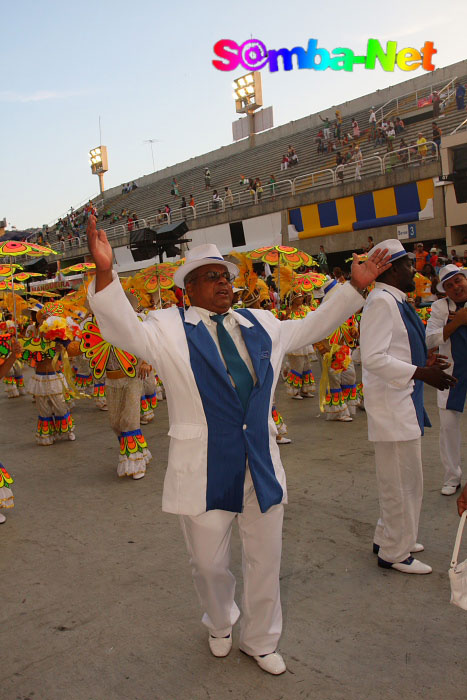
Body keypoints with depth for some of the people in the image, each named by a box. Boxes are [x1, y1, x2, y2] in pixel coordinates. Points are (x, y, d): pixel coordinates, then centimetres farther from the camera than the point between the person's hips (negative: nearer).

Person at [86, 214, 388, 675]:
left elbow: (313, 327, 19)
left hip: (262, 464, 4)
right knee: (209, 565, 14)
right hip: (203, 471, -4)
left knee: (265, 561, 17)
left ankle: (260, 641, 42)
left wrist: (355, 287, 14)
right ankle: (220, 624, 48)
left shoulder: (261, 324, 9)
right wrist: (105, 273, -38)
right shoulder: (168, 329, -5)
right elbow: (123, 329, -22)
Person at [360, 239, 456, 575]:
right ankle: (395, 553, 18)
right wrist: (421, 373, -28)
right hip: (392, 406, -10)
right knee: (402, 480, 1)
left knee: (403, 478, 21)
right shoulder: (381, 301, -18)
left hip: (405, 403, 10)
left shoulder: (397, 302, 12)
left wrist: (424, 362, 12)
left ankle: (389, 538, 38)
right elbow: (373, 358, -26)